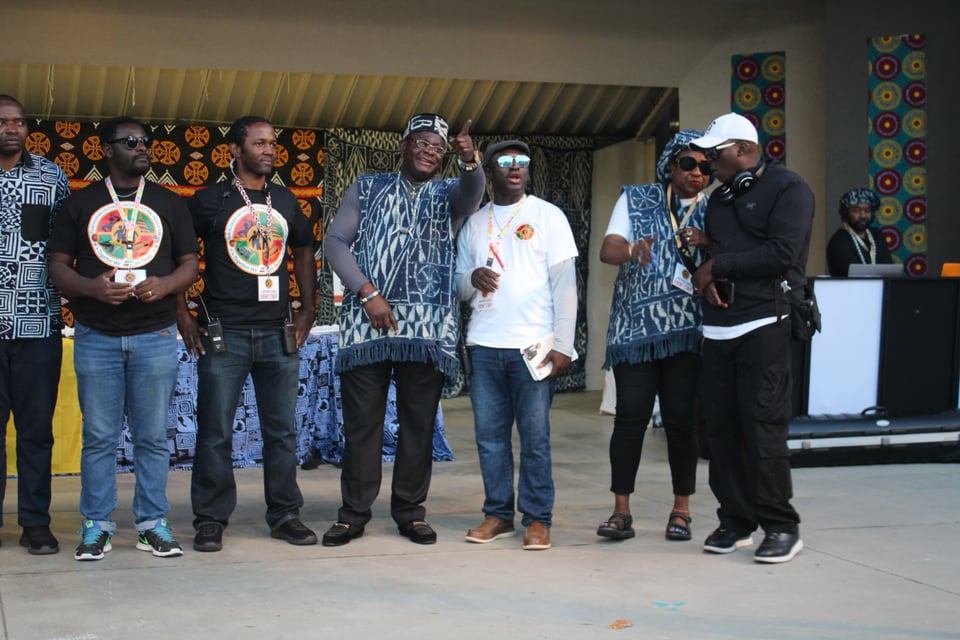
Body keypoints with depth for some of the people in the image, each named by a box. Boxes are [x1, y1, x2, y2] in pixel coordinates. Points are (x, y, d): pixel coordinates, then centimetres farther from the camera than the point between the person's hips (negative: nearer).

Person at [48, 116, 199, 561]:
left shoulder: (168, 203, 12)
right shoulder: (80, 203, 9)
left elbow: (189, 264, 10)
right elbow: (58, 266, 5)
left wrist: (165, 285, -12)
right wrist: (91, 287, -15)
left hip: (155, 335, 1)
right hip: (96, 336, 0)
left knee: (152, 436, 2)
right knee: (98, 436, 1)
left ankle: (152, 523, 11)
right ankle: (96, 525, 10)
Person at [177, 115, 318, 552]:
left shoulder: (285, 201, 12)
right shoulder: (209, 201, -1)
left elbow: (304, 251, 23)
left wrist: (308, 309, 15)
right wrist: (183, 315, -3)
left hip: (278, 333, 4)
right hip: (224, 333, -4)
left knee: (282, 429, 8)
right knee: (216, 431, 0)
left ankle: (285, 515, 17)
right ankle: (211, 520, 9)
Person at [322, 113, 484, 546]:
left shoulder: (448, 195, 14)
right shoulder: (367, 189, 14)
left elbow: (473, 191, -10)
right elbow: (335, 241, 5)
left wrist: (469, 161, -34)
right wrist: (368, 292, -8)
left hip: (428, 327, 1)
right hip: (366, 322, 0)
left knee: (418, 423, 3)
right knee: (361, 421, 1)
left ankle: (410, 512, 13)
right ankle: (353, 513, 10)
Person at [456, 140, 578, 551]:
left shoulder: (548, 217, 4)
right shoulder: (474, 224, 15)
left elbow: (565, 284, -1)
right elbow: (458, 285, 17)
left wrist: (562, 344, -9)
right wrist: (472, 279, -7)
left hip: (534, 345, -3)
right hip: (484, 346, 4)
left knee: (534, 436, -3)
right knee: (489, 435, 5)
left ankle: (537, 519, 5)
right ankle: (498, 513, 14)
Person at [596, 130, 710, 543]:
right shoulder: (636, 199, 8)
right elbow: (608, 250, -4)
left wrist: (708, 244, -15)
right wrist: (633, 250, -26)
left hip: (687, 331, 1)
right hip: (635, 327, -1)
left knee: (681, 419, 0)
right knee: (631, 416, -5)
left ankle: (681, 510, 11)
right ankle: (621, 511, 1)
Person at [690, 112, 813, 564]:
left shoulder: (787, 188, -2)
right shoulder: (719, 198, 22)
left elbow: (782, 254, -14)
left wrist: (718, 266, -6)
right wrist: (703, 277, -4)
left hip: (764, 325, -7)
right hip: (718, 326, 7)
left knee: (762, 426, -8)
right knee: (721, 428, 4)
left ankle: (781, 526, 2)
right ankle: (736, 521, 15)